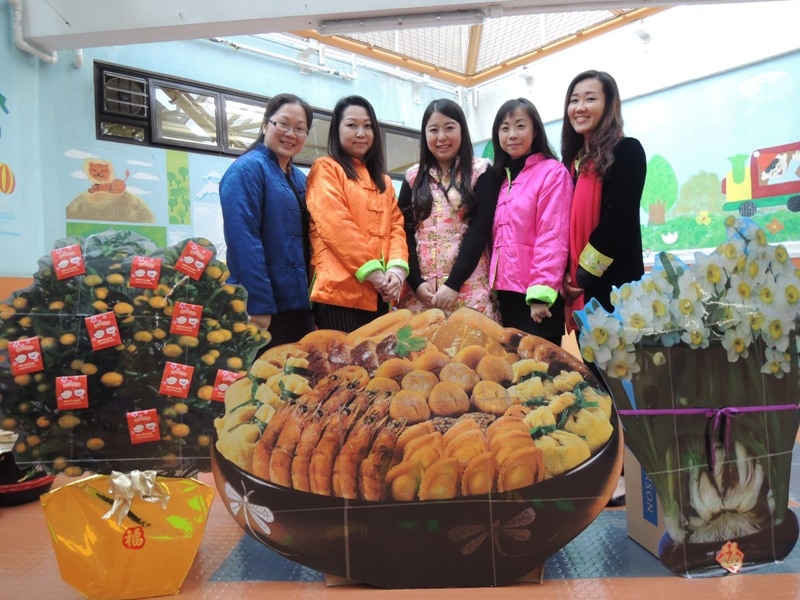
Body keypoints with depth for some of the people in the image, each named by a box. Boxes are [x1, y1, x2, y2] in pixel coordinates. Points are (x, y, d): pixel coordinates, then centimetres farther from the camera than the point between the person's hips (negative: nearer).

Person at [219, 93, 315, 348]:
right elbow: (244, 242, -18)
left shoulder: (299, 179, 16)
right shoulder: (247, 169, -8)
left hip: (301, 305, 8)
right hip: (267, 308, -8)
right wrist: (259, 306, -23)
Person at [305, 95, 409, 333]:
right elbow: (335, 226, -11)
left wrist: (397, 268, -7)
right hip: (341, 291, -6)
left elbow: (396, 226, 12)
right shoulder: (325, 169, 2)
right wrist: (372, 271, -15)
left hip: (379, 294, 6)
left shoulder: (382, 180, 23)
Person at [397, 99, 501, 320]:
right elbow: (405, 231, 6)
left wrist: (453, 283, -13)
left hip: (468, 286, -2)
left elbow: (480, 230, -6)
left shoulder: (481, 172, 3)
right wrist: (416, 282, -7)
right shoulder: (413, 177, 11)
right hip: (419, 287, 3)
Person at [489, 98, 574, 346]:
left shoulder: (553, 172, -4)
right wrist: (494, 284, 9)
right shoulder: (502, 178, 17)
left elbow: (553, 237, -13)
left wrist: (541, 292, -18)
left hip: (537, 294, -6)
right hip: (507, 291, 6)